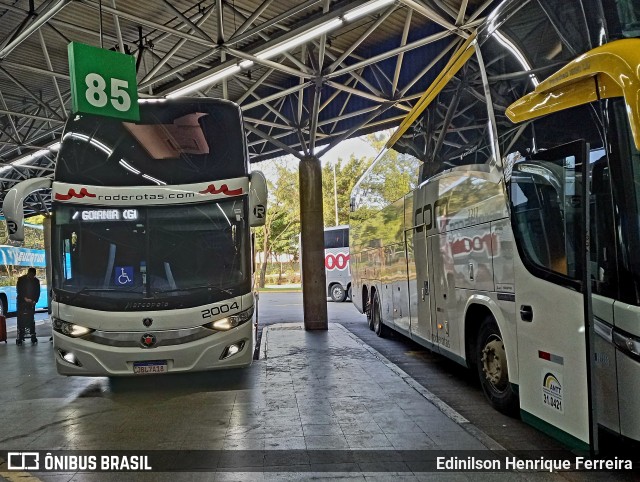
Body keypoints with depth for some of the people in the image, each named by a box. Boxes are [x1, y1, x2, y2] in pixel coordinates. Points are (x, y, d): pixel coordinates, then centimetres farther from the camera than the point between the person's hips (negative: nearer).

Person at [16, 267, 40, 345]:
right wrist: (25, 298, -18)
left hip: (31, 303, 1)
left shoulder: (36, 281, 1)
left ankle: (33, 336, 4)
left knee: (31, 319, 0)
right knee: (21, 320, -3)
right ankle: (20, 337, 0)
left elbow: (37, 292, 4)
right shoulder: (21, 279, -4)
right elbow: (18, 290, -7)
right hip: (21, 302, -1)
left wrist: (35, 301, -11)